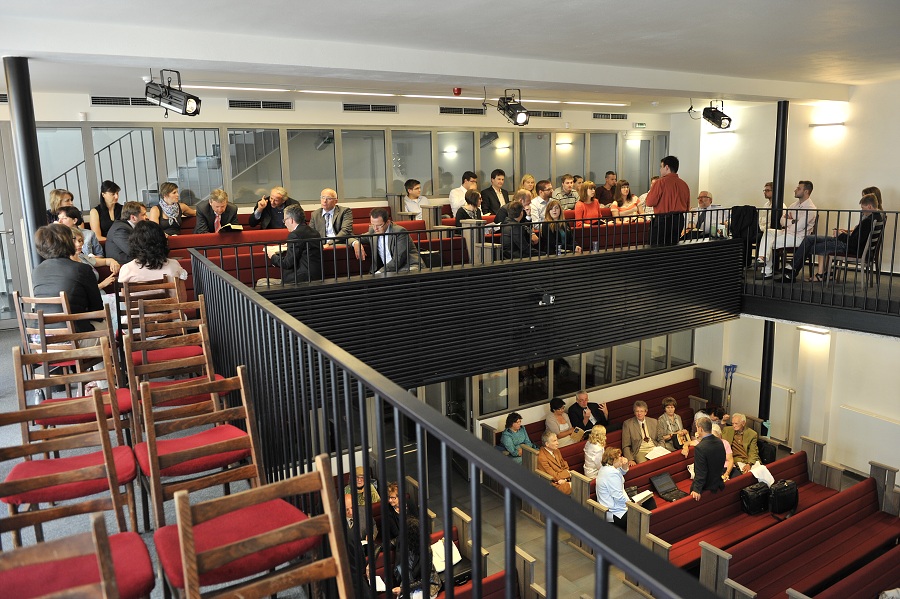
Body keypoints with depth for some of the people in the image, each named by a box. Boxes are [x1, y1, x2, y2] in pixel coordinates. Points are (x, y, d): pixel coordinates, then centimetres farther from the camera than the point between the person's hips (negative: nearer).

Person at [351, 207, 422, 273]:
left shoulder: (400, 232, -12)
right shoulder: (373, 231, 6)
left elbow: (398, 260, -17)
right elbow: (352, 238, 18)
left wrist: (379, 273, -26)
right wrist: (355, 243, -7)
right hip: (388, 271, 5)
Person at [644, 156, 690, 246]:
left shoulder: (661, 182, -11)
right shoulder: (684, 184, 9)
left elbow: (650, 202, -10)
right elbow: (687, 207, 15)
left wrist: (652, 188, 3)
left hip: (663, 220, -7)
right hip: (680, 221, 7)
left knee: (656, 247, -2)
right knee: (672, 245, 14)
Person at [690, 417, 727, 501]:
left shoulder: (700, 448, -29)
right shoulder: (719, 442, -5)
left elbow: (700, 472, -25)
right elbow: (722, 462, 9)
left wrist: (697, 490, -18)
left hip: (706, 487, -8)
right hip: (718, 483, 8)